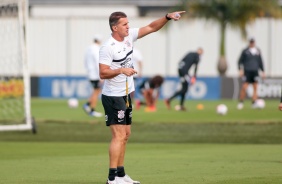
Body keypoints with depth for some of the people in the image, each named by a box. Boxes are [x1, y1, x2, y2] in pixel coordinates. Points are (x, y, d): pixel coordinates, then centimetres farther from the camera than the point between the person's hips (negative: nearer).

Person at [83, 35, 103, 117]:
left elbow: (85, 62, 19)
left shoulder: (88, 49, 12)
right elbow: (98, 64, -21)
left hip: (90, 73, 9)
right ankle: (92, 111, -2)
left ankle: (87, 105, 5)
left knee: (97, 90, 16)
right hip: (95, 75, -9)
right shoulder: (96, 50, -16)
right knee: (96, 92, -2)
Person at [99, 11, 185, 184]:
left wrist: (167, 17, -6)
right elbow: (103, 73, -20)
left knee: (126, 134, 12)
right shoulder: (108, 47, -18)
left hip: (126, 95, 9)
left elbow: (151, 27, 6)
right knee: (119, 136, -12)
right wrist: (121, 70, -32)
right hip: (113, 96, -9)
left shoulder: (129, 36, 4)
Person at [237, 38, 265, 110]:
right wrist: (240, 70, -8)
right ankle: (241, 102, 2)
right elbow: (240, 61, 3)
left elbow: (260, 61, 18)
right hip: (247, 71, -4)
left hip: (255, 71, 4)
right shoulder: (245, 51, 0)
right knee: (244, 87, -10)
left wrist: (262, 71, 13)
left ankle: (254, 103, 1)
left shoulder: (258, 51, 11)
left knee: (255, 88, -2)